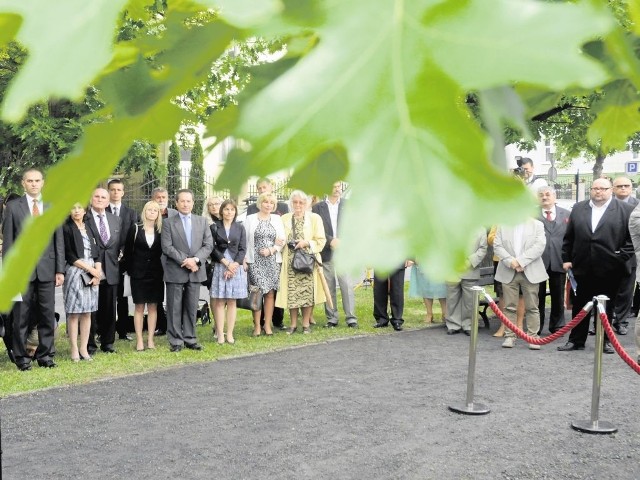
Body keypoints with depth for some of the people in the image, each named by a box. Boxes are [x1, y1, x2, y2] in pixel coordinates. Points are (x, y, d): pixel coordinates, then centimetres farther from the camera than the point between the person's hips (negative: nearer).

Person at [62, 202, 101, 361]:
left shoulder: (89, 228, 15)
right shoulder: (66, 228, -2)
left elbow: (97, 253, 12)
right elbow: (69, 255, -8)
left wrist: (98, 271, -4)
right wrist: (89, 268, -11)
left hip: (93, 274, 5)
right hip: (75, 272, -5)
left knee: (87, 312, 5)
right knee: (74, 313, -3)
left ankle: (84, 348, 10)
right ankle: (74, 349, 2)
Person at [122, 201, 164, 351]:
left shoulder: (161, 231, 4)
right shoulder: (135, 229, 0)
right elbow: (128, 250, 1)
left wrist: (162, 270, -2)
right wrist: (129, 270, -2)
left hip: (155, 274, 2)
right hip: (139, 273, -2)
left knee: (153, 306, 5)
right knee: (139, 307, 2)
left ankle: (150, 339, 11)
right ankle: (139, 340, 6)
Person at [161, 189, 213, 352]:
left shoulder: (202, 221, 9)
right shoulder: (169, 223, 0)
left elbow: (208, 245, 3)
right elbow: (167, 247, -8)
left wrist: (195, 259, -12)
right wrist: (184, 261, -15)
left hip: (195, 271, 3)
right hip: (175, 271, -3)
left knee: (191, 307, 8)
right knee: (174, 308, 2)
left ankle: (190, 339, 16)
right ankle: (176, 341, 10)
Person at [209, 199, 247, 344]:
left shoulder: (240, 228, 9)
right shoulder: (214, 227, 4)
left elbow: (242, 249, 3)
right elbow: (212, 248, -3)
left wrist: (234, 264, -11)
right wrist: (226, 262, -12)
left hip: (236, 266, 2)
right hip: (219, 266, -1)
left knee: (232, 301, 3)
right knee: (219, 301, -3)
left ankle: (230, 334, 6)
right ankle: (220, 334, 0)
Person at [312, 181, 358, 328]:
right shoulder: (317, 207, 8)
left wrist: (342, 242, -8)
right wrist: (330, 241, -10)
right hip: (326, 253, 0)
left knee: (347, 286, -7)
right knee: (329, 287, 3)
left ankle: (351, 318, -2)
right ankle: (331, 319, 11)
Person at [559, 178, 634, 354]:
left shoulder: (626, 210, -1)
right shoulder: (578, 208, 8)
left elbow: (633, 237, -2)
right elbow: (569, 237, 9)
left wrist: (623, 256, -10)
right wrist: (566, 258, 5)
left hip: (610, 270, -2)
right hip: (583, 268, 2)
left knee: (606, 307, 10)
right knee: (579, 306, 9)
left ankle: (604, 341, 21)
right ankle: (576, 340, 18)